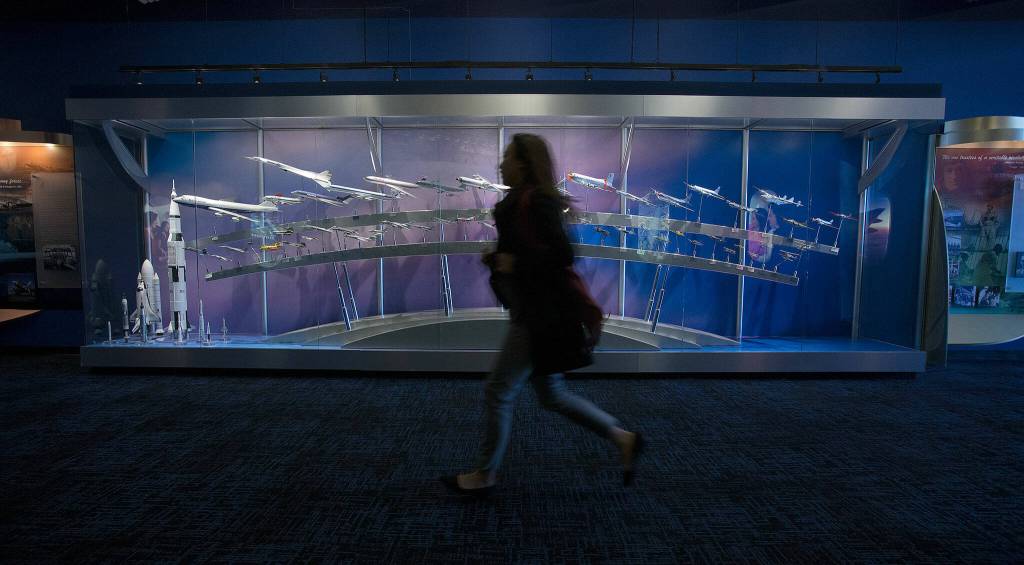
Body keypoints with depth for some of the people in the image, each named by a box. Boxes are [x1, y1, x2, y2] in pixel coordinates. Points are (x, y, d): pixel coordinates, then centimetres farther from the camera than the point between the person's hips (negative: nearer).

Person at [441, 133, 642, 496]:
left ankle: (484, 476, 17)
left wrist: (513, 264, -16)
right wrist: (497, 258, 10)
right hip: (533, 312, 10)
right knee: (552, 395, 16)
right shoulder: (521, 201, 14)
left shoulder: (536, 201, -15)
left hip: (541, 316, -10)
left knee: (498, 392, 0)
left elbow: (561, 254, -23)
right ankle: (622, 439, 24)